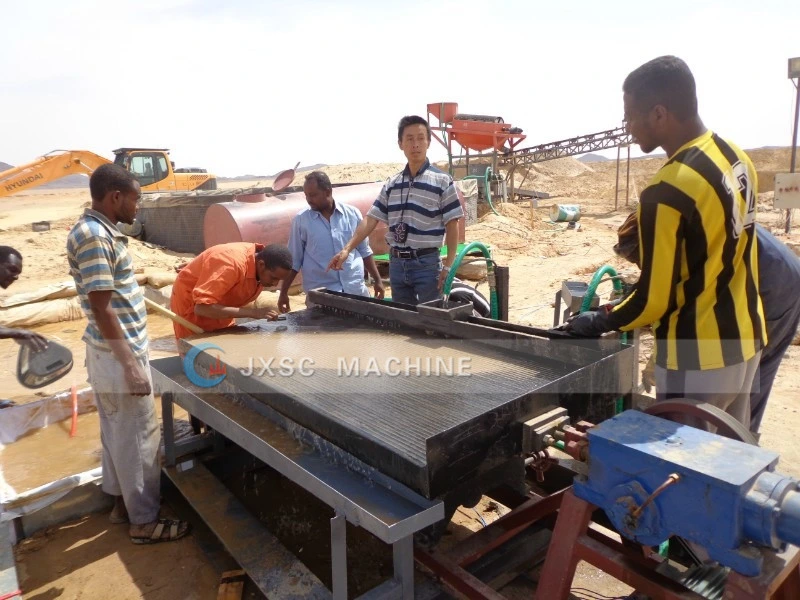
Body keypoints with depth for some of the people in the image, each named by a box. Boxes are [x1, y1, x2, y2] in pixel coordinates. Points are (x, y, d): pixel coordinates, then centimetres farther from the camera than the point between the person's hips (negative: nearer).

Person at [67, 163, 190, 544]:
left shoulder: (101, 231, 10)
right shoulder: (93, 237, -22)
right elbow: (102, 309, -24)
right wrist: (131, 364, -23)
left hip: (112, 352, 10)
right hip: (118, 355, -10)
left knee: (116, 432, 20)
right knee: (138, 437, 1)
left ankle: (122, 501, 36)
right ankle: (144, 521, 15)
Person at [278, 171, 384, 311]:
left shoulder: (352, 214, 3)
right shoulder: (300, 220, -1)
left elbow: (364, 251, 11)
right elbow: (293, 260, 3)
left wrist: (377, 280, 10)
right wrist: (283, 292, 2)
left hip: (356, 290, 2)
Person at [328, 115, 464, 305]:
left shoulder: (442, 181, -4)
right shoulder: (392, 184, 9)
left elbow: (452, 225, -5)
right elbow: (371, 219, 8)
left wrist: (449, 265, -11)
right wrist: (347, 249, -2)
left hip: (427, 263, -4)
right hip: (397, 263, 5)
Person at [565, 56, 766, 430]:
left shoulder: (667, 193, -25)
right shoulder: (736, 157, 2)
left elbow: (654, 299, -19)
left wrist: (601, 322, -3)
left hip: (698, 358, -8)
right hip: (745, 339, 9)